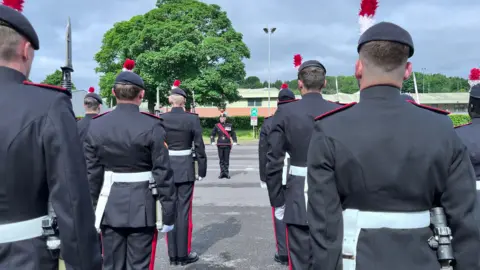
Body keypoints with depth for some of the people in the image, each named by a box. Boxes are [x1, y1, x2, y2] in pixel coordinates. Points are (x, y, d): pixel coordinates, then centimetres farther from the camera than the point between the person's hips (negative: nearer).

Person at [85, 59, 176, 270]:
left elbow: (91, 173, 1)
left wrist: (90, 211, 10)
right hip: (143, 207, -3)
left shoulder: (95, 126, -2)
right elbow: (163, 173, -12)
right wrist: (168, 214, -4)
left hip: (110, 207, 3)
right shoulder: (152, 126, -12)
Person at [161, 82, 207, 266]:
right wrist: (202, 170, 2)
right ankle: (183, 254, 12)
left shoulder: (160, 119, -1)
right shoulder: (192, 118, -7)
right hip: (185, 169, -2)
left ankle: (172, 254, 18)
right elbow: (199, 147, -6)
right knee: (184, 211, 5)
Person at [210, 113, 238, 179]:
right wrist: (213, 141, -7)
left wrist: (234, 141, -2)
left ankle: (226, 172, 8)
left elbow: (233, 134, 9)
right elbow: (212, 134, 6)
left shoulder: (229, 125, 5)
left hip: (227, 145, 0)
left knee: (226, 159, 1)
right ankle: (222, 173, 8)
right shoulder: (216, 126, 5)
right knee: (221, 159, 3)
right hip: (220, 145, 1)